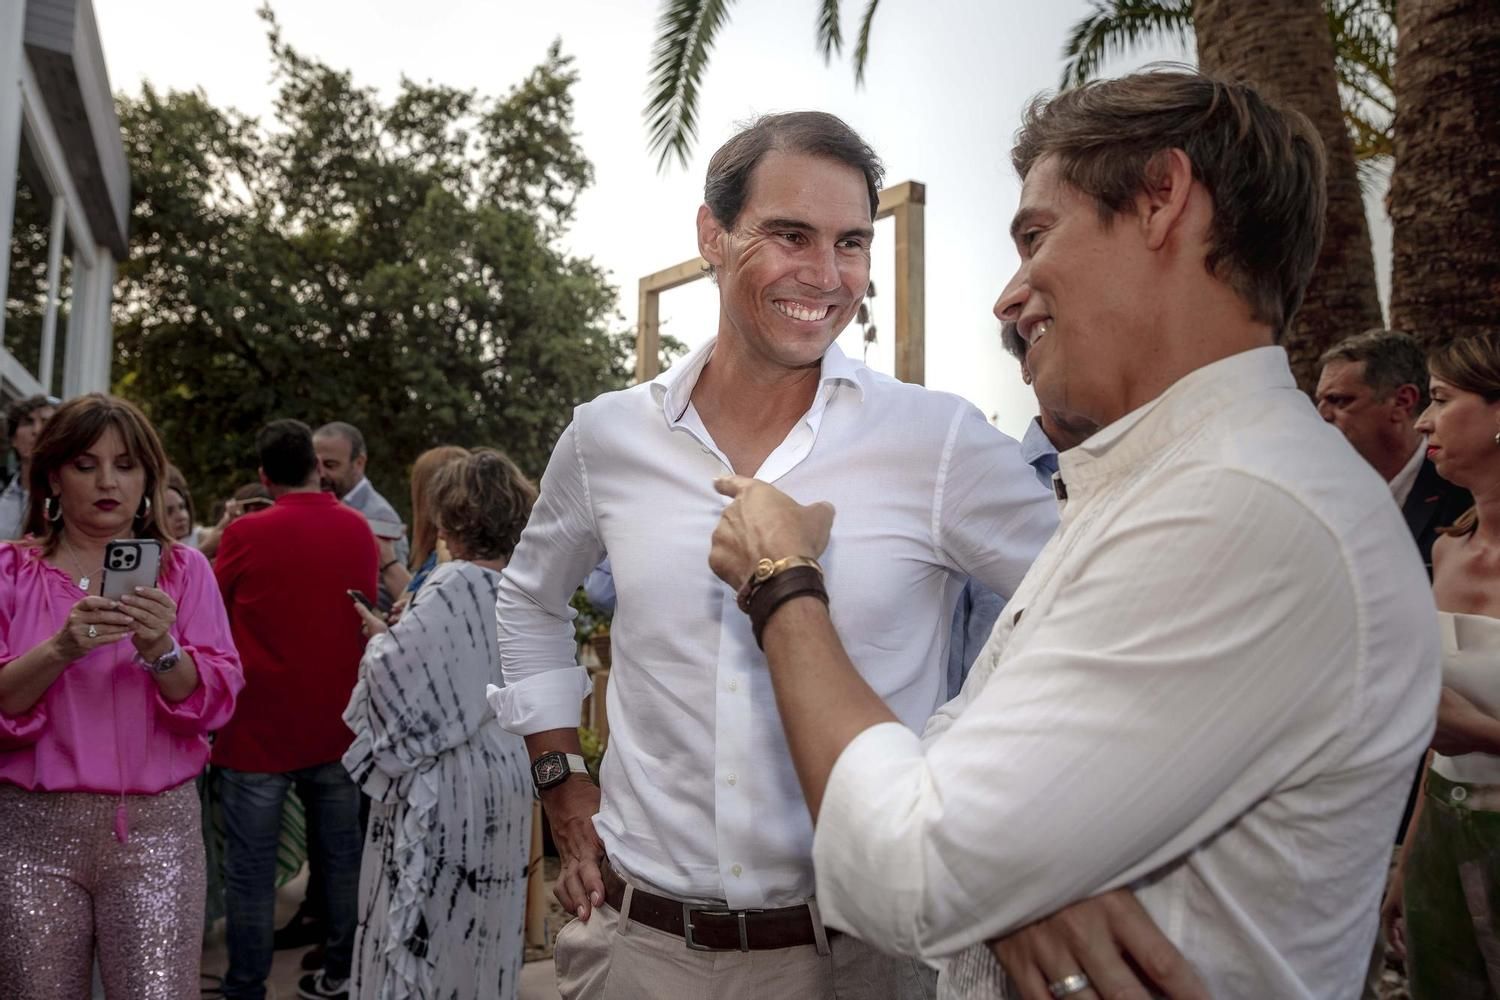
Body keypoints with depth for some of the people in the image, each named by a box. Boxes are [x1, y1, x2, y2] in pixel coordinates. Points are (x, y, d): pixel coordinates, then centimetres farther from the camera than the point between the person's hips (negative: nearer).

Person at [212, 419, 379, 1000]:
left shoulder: (247, 533, -10)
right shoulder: (358, 529, 0)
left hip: (258, 728, -3)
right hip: (336, 726, 4)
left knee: (250, 870, 6)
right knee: (341, 857, 14)